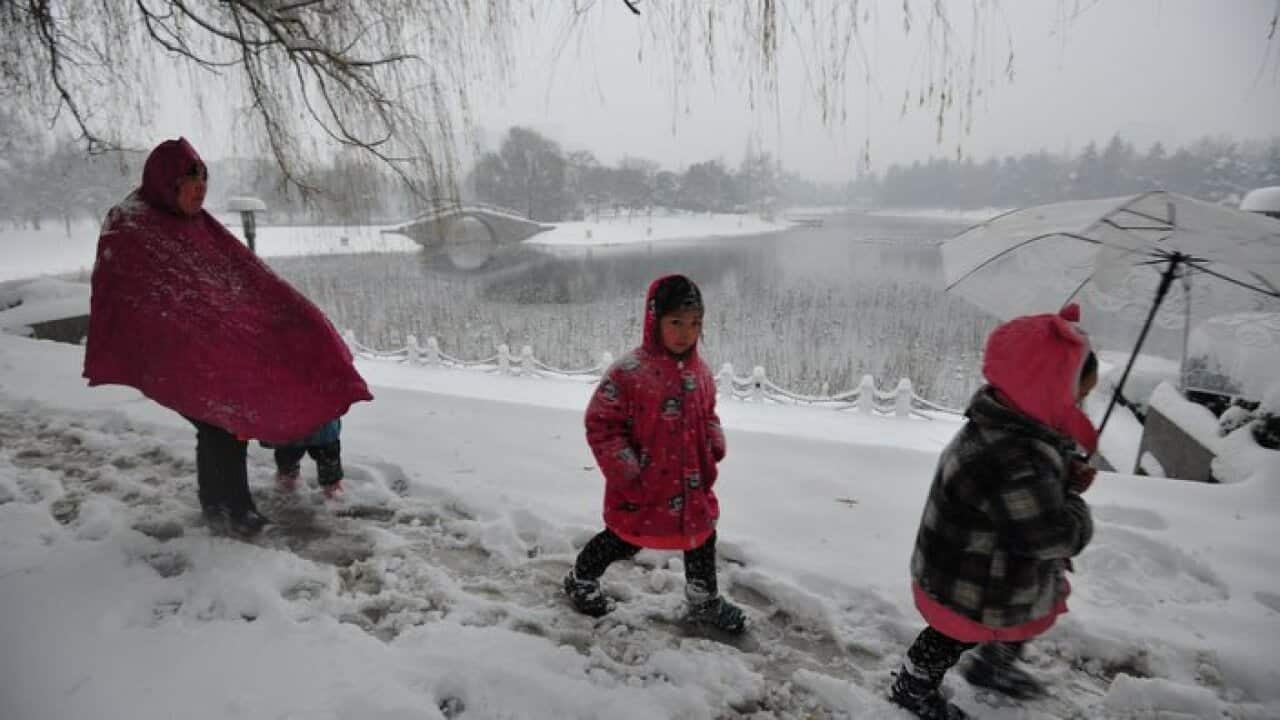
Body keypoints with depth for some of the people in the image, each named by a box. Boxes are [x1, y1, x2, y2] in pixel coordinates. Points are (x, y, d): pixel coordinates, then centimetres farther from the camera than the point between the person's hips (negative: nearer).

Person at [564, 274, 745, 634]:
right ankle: (581, 578, 43)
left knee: (701, 536, 18)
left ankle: (705, 601, 43)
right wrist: (626, 473, -19)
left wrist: (715, 448, -2)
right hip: (642, 488, -6)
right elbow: (600, 424, -18)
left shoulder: (699, 371, -1)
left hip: (692, 484, 6)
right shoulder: (629, 372, -23)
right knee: (624, 540, 14)